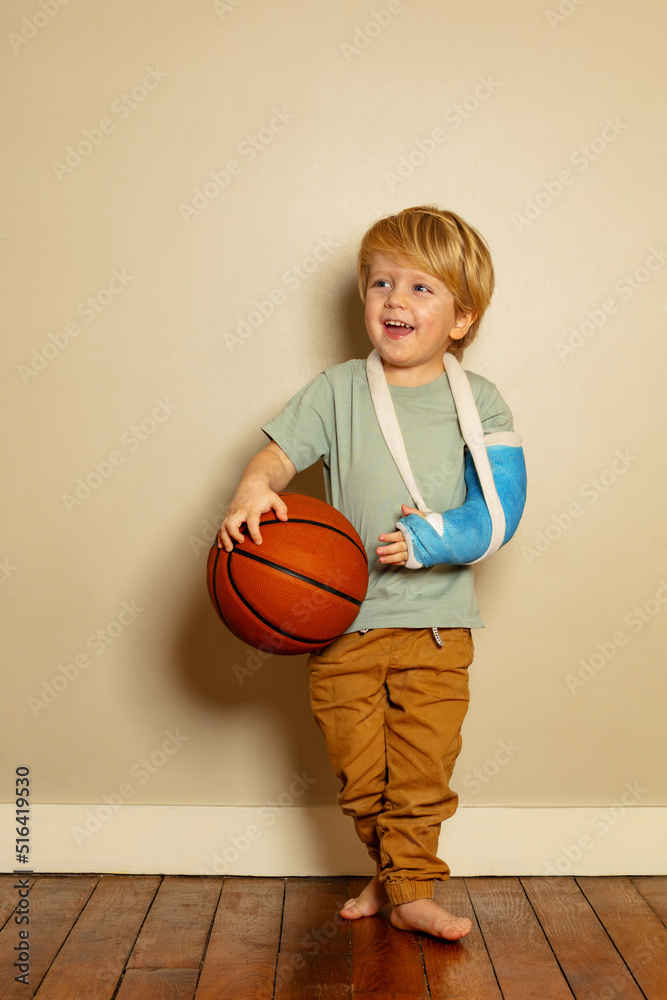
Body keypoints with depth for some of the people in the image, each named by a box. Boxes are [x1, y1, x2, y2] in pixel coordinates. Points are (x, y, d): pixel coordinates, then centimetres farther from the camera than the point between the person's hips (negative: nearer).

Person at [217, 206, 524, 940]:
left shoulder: (477, 400, 0)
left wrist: (437, 539, -19)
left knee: (422, 768, 3)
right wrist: (254, 491, -24)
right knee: (358, 771, 11)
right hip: (342, 614, 1)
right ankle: (389, 869, 35)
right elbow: (278, 456, -2)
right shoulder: (338, 389, 2)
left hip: (435, 618, -1)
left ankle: (411, 890, 23)